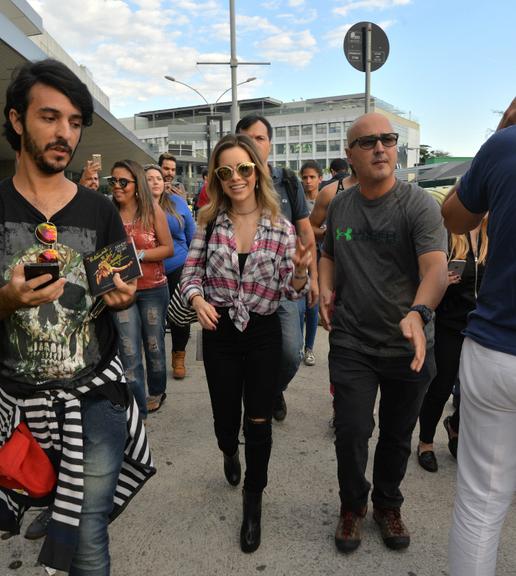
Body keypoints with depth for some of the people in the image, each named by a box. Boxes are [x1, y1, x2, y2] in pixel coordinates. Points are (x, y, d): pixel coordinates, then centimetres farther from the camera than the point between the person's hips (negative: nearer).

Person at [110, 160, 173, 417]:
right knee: (129, 352, -1)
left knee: (154, 345, 14)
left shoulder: (152, 211, -5)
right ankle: (138, 410, 10)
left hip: (153, 289, 0)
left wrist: (138, 255, -16)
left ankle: (156, 392, 39)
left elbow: (169, 248, -6)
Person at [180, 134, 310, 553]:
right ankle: (230, 453, 55)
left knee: (259, 421, 6)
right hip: (219, 330, 1)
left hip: (264, 333, -1)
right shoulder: (209, 222, -4)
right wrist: (197, 298, -19)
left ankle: (253, 504, 29)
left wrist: (300, 270, -27)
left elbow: (291, 290, -5)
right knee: (225, 414, 16)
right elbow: (192, 273, 3)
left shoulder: (281, 228, -7)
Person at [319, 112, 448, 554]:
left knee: (397, 435, 15)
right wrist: (325, 288, 0)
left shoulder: (419, 205, -11)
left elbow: (436, 268, -25)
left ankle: (388, 505, 42)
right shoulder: (338, 207, 3)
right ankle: (353, 505, 30)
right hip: (352, 343, 2)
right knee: (351, 433, 1)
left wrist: (419, 312, -44)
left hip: (408, 347, -1)